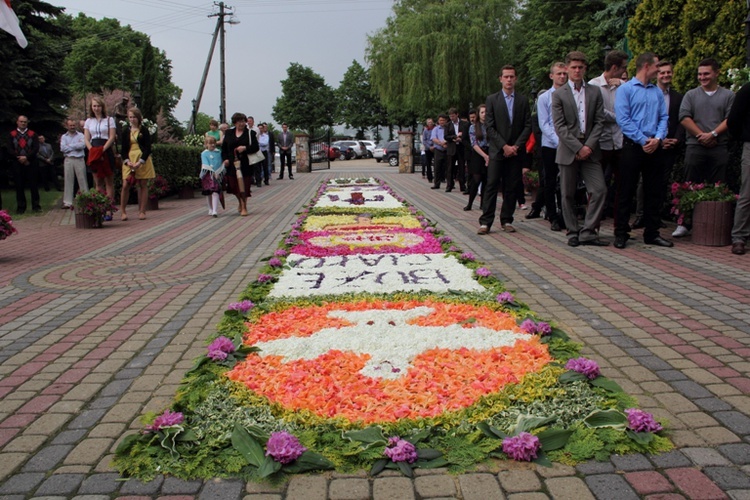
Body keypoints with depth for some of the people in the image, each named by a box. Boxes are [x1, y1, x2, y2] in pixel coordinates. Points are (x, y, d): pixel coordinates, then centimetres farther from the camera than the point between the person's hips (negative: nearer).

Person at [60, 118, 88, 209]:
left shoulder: (80, 135, 8)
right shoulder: (64, 136, 12)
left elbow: (83, 145, -10)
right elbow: (62, 148, -2)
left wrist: (70, 146, -3)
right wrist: (76, 146, -2)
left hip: (79, 160, -1)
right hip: (68, 160, 1)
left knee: (82, 180, -2)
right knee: (68, 181, 1)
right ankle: (68, 202, 3)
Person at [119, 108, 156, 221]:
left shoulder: (144, 130, 2)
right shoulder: (126, 130, 9)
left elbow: (148, 148, -3)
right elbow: (123, 148, 9)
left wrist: (140, 162, -14)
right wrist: (127, 161, -8)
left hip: (143, 160, -1)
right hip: (129, 160, 2)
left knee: (143, 185, 1)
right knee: (125, 185, -6)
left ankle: (142, 211, 6)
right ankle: (122, 211, 1)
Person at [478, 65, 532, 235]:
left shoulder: (523, 100, 9)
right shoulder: (492, 100, 3)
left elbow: (528, 126, 4)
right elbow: (490, 127, -2)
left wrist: (516, 146, -8)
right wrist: (504, 146, -11)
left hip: (516, 151, 2)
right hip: (497, 150, -2)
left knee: (511, 188, 3)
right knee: (491, 186, -6)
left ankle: (506, 221, 10)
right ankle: (486, 222, -6)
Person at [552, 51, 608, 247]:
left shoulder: (595, 92, 10)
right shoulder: (559, 95, 2)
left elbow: (599, 122, 5)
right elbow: (559, 126, -6)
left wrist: (589, 146, -9)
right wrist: (578, 148, -14)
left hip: (590, 150, 2)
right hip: (568, 151, -2)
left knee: (600, 190, -7)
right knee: (568, 194, 3)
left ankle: (587, 232, 0)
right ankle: (573, 232, 14)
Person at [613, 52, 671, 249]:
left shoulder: (657, 91, 14)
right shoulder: (625, 89, -2)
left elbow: (664, 117, 9)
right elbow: (623, 119, -11)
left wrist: (658, 138, -9)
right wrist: (643, 141, -14)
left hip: (654, 148, 5)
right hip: (633, 146, -5)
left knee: (654, 192, 8)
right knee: (625, 191, -1)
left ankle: (652, 233, 17)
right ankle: (621, 233, 7)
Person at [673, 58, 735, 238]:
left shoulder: (728, 96, 11)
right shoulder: (691, 95, 11)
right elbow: (684, 118, 0)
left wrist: (713, 134, -12)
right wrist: (701, 135, -9)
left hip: (719, 148, 0)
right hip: (695, 147, 0)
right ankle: (685, 224, 6)